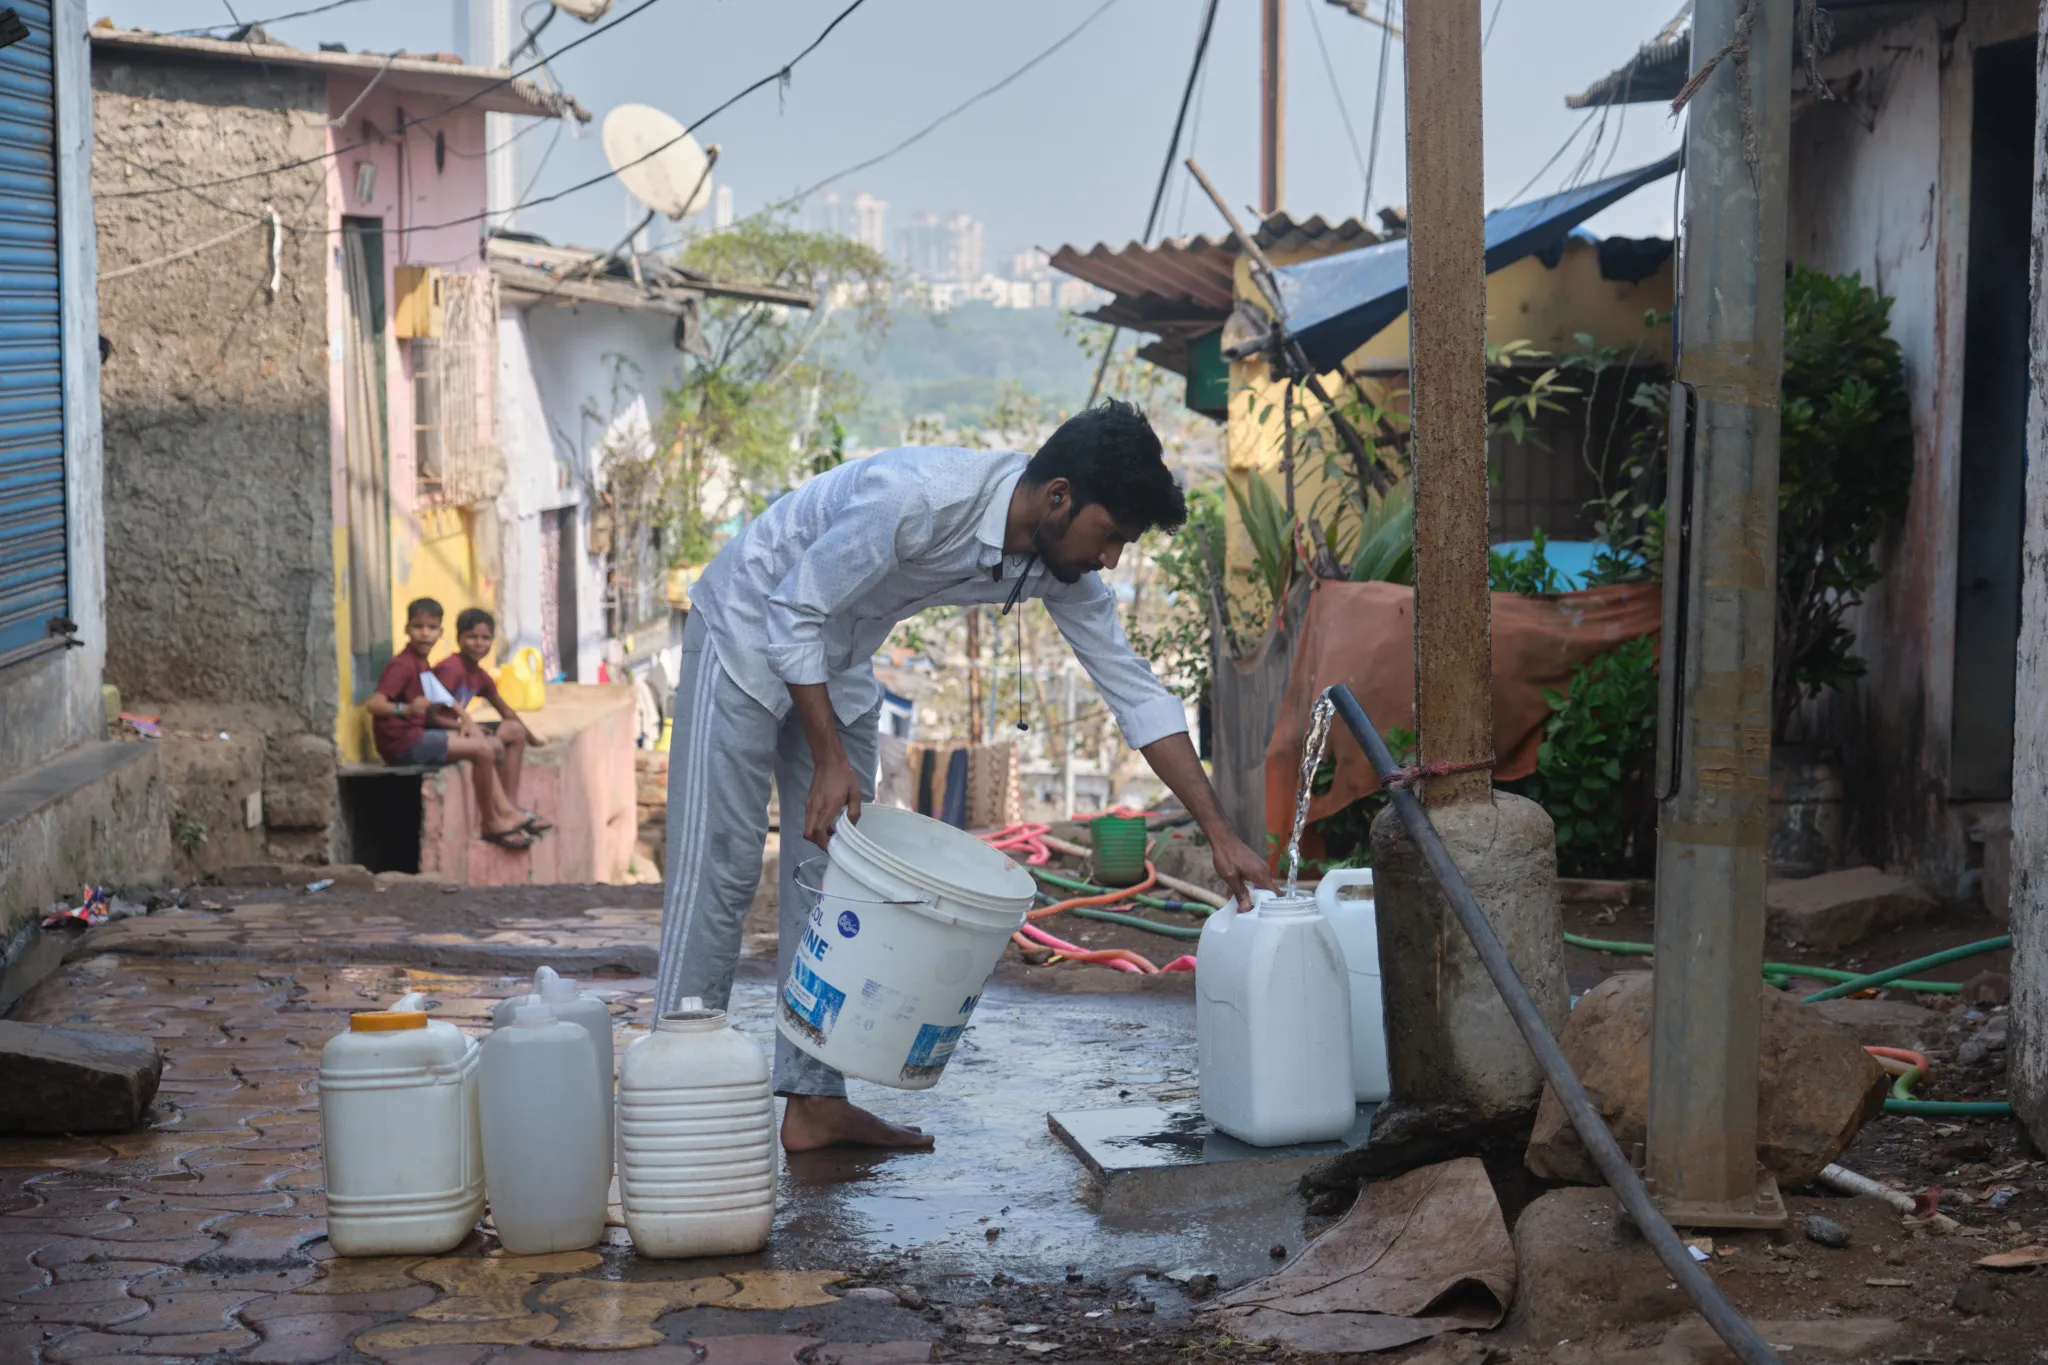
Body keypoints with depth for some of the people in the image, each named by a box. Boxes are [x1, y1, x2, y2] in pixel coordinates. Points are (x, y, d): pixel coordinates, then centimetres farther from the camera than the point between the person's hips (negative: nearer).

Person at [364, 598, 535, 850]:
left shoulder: (420, 665, 16)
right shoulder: (402, 665, -15)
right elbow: (373, 704, -28)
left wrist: (460, 726, 13)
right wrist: (406, 708, -45)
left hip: (416, 734, 11)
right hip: (402, 742, -11)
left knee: (489, 745, 17)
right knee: (482, 750, -19)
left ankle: (505, 814, 11)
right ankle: (491, 825, -8)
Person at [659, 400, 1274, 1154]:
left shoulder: (1062, 566, -14)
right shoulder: (916, 496, -36)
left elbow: (1136, 693, -7)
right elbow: (793, 612, -27)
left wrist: (1221, 835, -10)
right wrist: (829, 760, -29)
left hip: (837, 665, 7)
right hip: (749, 631, -7)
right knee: (719, 867, -10)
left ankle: (812, 1102, 6)